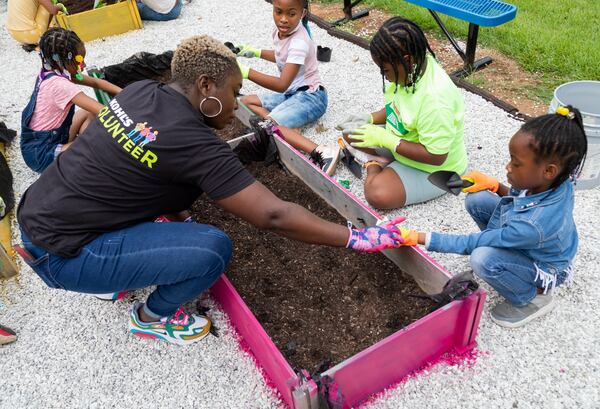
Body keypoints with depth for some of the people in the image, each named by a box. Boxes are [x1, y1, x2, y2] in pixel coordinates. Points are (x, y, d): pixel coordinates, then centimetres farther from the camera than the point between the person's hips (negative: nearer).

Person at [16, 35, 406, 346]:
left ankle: (118, 273, 25)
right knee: (213, 249, -17)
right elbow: (274, 216, -25)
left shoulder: (141, 89, 0)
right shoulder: (195, 144, -24)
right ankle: (152, 317, 12)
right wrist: (358, 238, -18)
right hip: (62, 254, -9)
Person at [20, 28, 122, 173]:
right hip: (40, 153, -10)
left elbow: (95, 82, 7)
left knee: (89, 113, 12)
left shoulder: (51, 72, 0)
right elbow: (102, 111, -33)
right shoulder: (60, 84, -27)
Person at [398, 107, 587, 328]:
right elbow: (525, 198, 4)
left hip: (543, 269, -6)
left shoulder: (533, 225, -42)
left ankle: (532, 298, -5)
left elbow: (470, 244, -33)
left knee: (483, 258, -35)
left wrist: (416, 237, -33)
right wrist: (495, 186, -11)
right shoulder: (557, 181, -22)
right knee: (476, 200, -11)